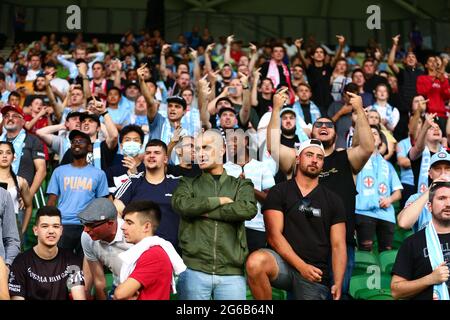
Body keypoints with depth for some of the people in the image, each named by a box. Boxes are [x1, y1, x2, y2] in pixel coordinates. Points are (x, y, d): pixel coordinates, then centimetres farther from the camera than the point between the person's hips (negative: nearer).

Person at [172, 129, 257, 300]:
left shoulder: (241, 185, 12)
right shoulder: (188, 184, 13)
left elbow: (248, 210, -10)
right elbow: (181, 204, -10)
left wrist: (203, 210, -7)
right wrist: (220, 200, -6)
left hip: (232, 273, 0)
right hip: (193, 270, 0)